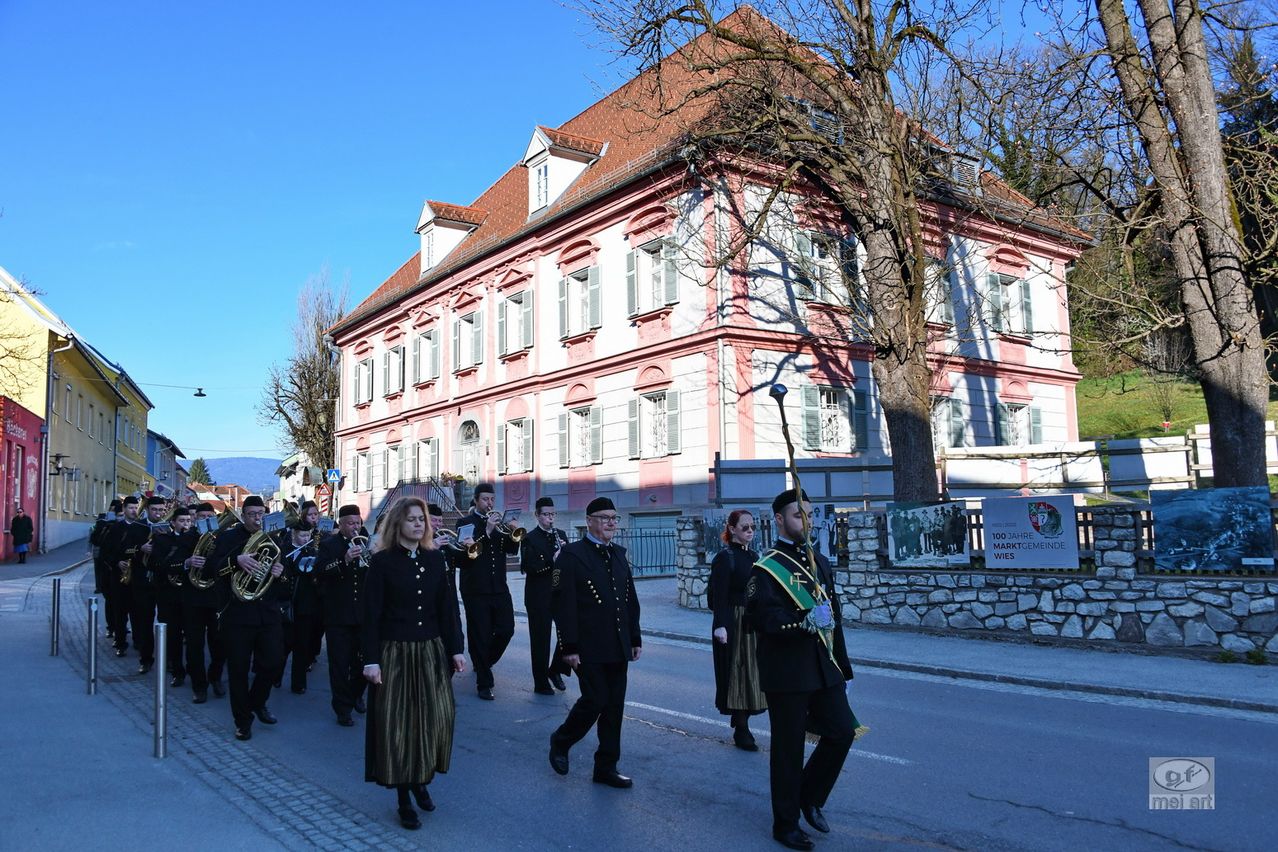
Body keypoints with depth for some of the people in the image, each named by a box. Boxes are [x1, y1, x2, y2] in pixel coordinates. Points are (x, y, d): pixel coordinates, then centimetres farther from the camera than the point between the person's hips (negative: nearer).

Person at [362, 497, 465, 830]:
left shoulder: (435, 558, 4)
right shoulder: (383, 561, -6)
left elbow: (448, 606, 6)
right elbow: (372, 613, -7)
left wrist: (456, 649, 3)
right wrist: (371, 660, -12)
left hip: (431, 651, 3)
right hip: (394, 653, -3)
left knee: (437, 717, 3)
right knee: (398, 723, 2)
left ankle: (422, 779, 26)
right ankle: (404, 798, 16)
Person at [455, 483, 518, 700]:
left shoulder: (498, 522, 13)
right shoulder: (465, 523, -1)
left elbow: (512, 550, 6)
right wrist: (487, 531, -21)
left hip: (499, 588, 5)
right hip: (476, 590, -4)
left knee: (506, 630, 3)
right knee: (480, 637, -1)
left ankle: (484, 662, 30)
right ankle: (484, 684, 10)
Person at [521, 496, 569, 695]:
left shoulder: (560, 535, 11)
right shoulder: (530, 539, -5)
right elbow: (528, 567, -17)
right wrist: (552, 561, -27)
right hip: (539, 597, -5)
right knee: (540, 639, 4)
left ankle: (555, 670, 25)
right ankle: (541, 683, 15)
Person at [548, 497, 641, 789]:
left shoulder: (619, 554, 12)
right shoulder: (572, 555, -8)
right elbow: (563, 603, -12)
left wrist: (635, 638, 13)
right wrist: (569, 647, -15)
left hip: (618, 648, 6)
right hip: (589, 649, -6)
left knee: (614, 707, 8)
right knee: (594, 700, -6)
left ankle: (606, 767, 21)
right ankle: (560, 742, 21)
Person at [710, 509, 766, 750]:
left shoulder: (753, 556, 12)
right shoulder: (724, 557, -11)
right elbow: (719, 595, -16)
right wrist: (720, 625, -25)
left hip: (753, 622, 8)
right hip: (733, 622, -7)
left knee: (750, 673, 11)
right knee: (737, 673, -2)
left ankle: (741, 723, 22)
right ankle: (741, 730, 7)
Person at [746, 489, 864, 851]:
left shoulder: (820, 562, 13)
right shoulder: (766, 568, -9)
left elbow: (834, 618, 16)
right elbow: (759, 617, -21)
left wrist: (843, 669, 16)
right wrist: (803, 622, -33)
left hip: (823, 668, 6)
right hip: (786, 673, -6)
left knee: (842, 732, 5)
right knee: (789, 749, 4)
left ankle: (810, 797, 29)